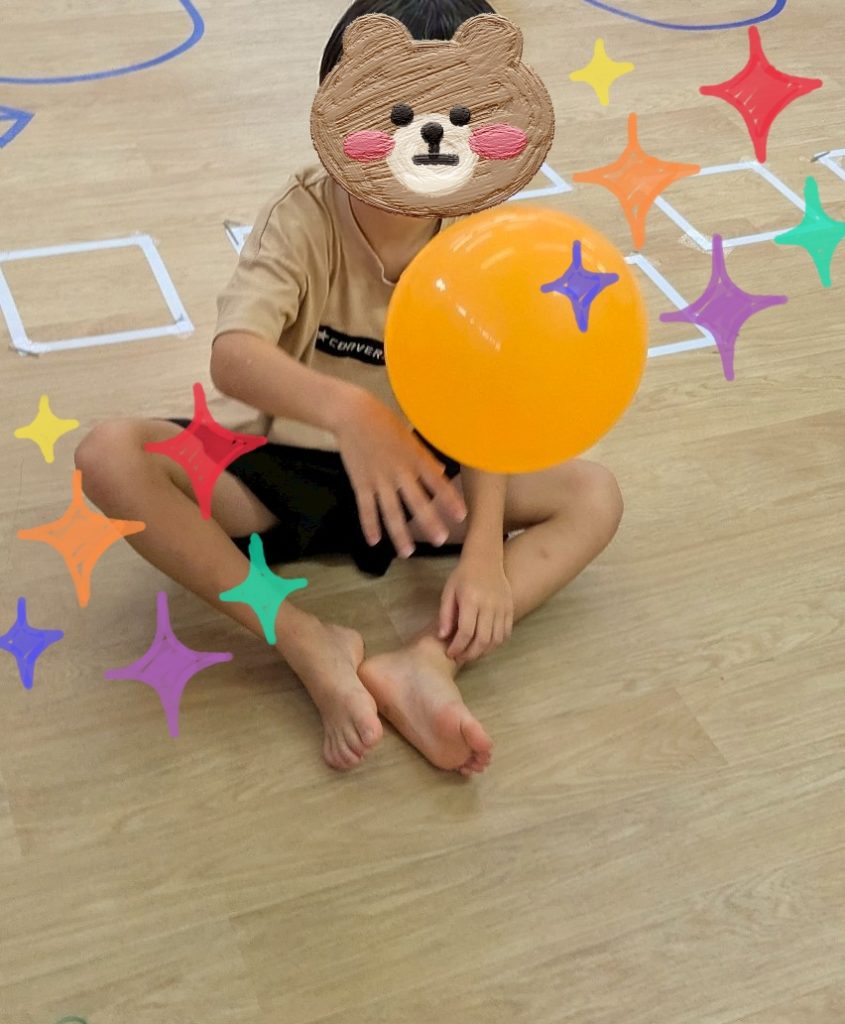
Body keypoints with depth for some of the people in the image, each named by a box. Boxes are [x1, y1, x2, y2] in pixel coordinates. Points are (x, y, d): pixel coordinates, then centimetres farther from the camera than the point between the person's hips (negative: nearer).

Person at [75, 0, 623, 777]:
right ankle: (311, 647, -30)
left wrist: (483, 550, -28)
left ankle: (428, 659, -34)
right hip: (285, 470, -2)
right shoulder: (301, 220, -19)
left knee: (595, 495, -17)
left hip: (417, 479, 2)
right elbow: (232, 356, -37)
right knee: (111, 455, -28)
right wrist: (347, 409, -58)